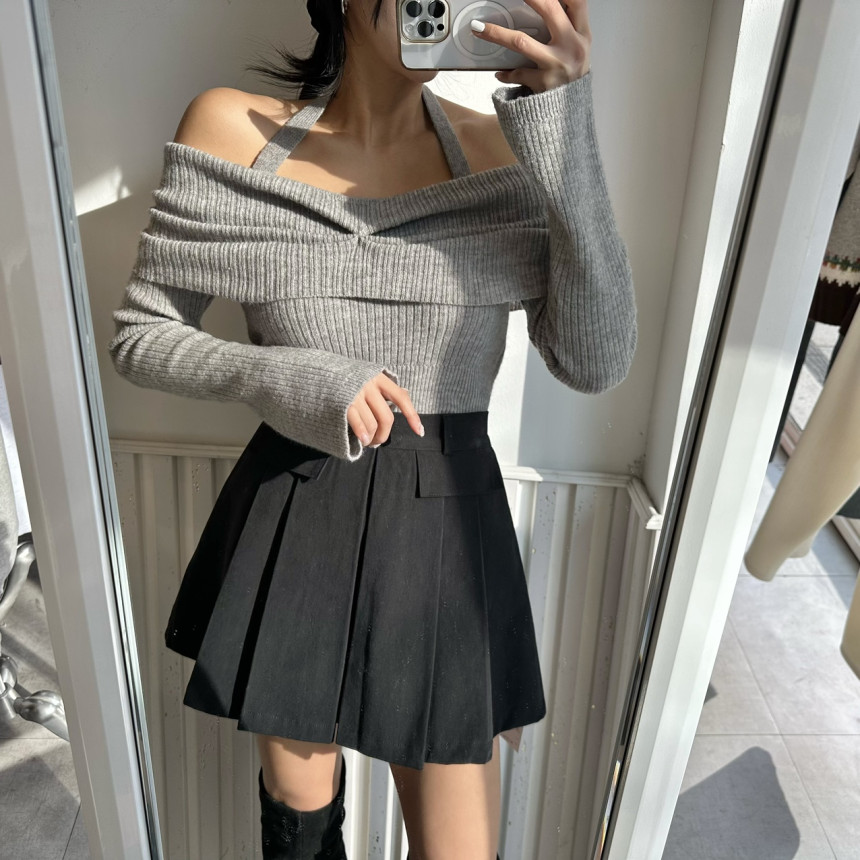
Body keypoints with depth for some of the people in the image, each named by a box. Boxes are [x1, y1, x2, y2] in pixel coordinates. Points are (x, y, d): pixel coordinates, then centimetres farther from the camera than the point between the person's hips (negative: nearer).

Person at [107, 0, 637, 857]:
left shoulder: (502, 146, -4)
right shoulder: (233, 127, -5)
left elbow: (596, 361, -13)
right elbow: (138, 336, -2)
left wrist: (564, 126, -21)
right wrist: (291, 380, -19)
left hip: (445, 531, 0)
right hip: (289, 529, 1)